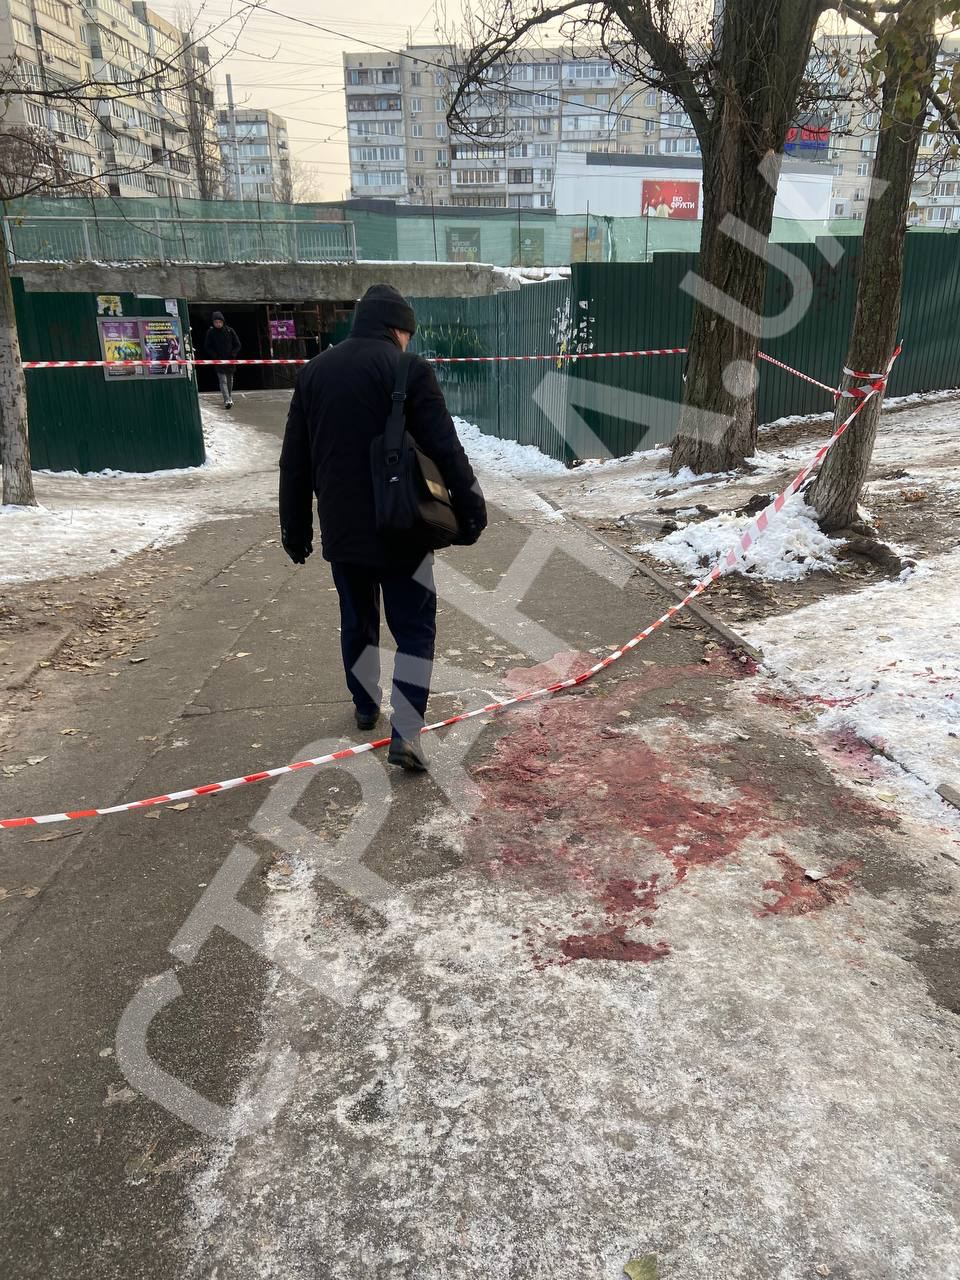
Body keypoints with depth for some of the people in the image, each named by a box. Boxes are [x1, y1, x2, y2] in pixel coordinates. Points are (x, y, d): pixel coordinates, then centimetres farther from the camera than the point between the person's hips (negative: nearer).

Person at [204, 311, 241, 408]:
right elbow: (207, 347, 3)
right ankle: (227, 400, -25)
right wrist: (214, 356, -9)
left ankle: (229, 399, 28)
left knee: (230, 380, 13)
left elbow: (238, 345, 7)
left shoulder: (230, 331, 0)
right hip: (218, 360, -3)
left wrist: (233, 354, -5)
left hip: (230, 360, 3)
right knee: (222, 380, -15)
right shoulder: (210, 332, -3)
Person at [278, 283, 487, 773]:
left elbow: (294, 461, 11)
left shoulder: (313, 371, 9)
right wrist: (471, 507, -3)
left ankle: (365, 706, 37)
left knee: (357, 620, 21)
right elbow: (445, 449, -12)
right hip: (401, 528, -5)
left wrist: (295, 528, 17)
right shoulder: (409, 369, -9)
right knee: (414, 627, 4)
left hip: (341, 529, 5)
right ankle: (405, 734, -3)